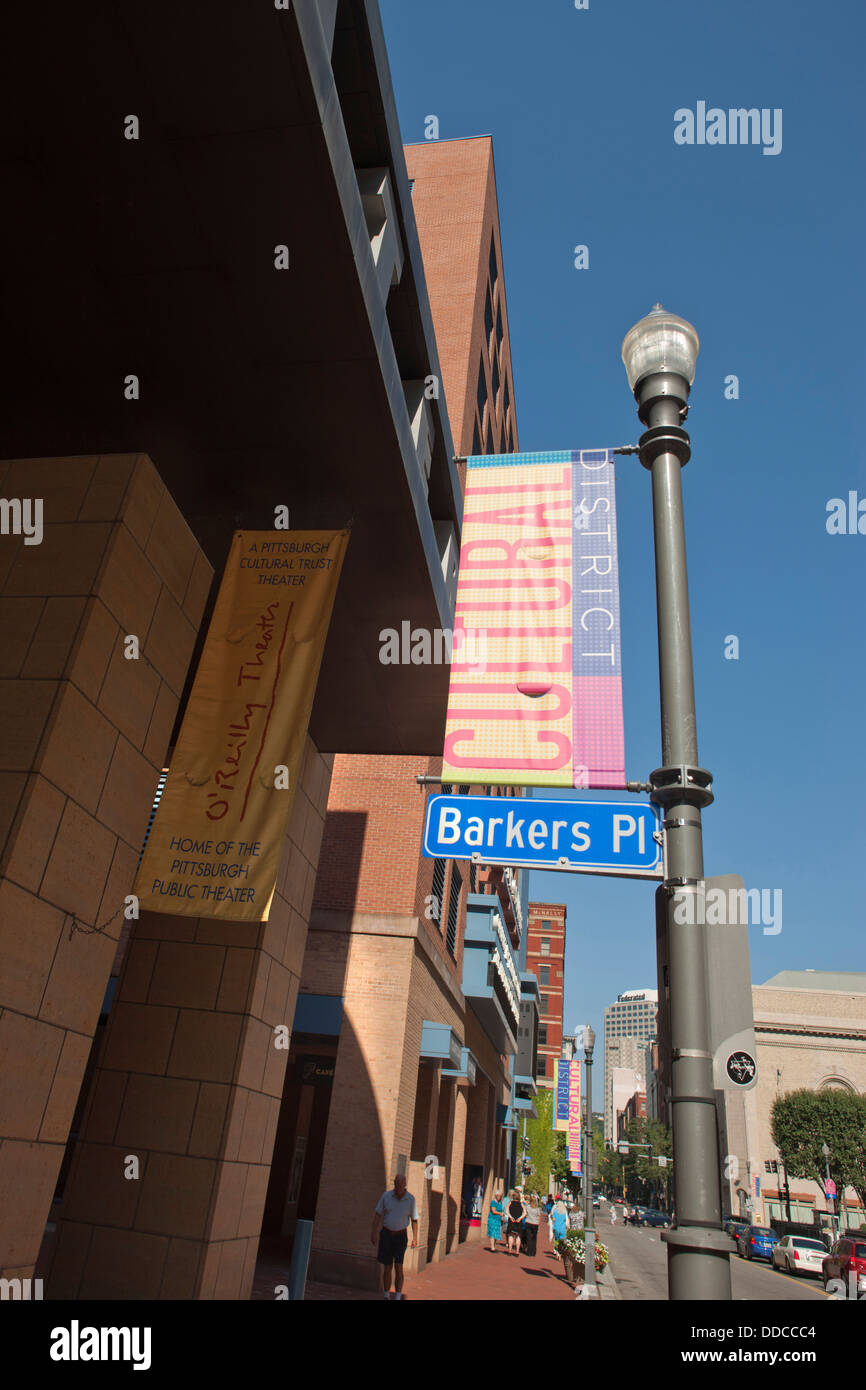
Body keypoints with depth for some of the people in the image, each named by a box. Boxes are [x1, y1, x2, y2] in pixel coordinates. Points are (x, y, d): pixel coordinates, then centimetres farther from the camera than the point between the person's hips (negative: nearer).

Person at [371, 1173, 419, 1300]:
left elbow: (414, 1220, 1)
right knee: (387, 1267, 6)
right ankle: (386, 1296, 22)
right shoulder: (386, 1196, -6)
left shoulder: (411, 1199, -6)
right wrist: (374, 1232, -8)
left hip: (400, 1236, -1)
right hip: (386, 1235, 1)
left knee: (398, 1267, -11)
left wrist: (415, 1238, -5)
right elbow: (378, 1214, -1)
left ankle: (398, 1297, -6)